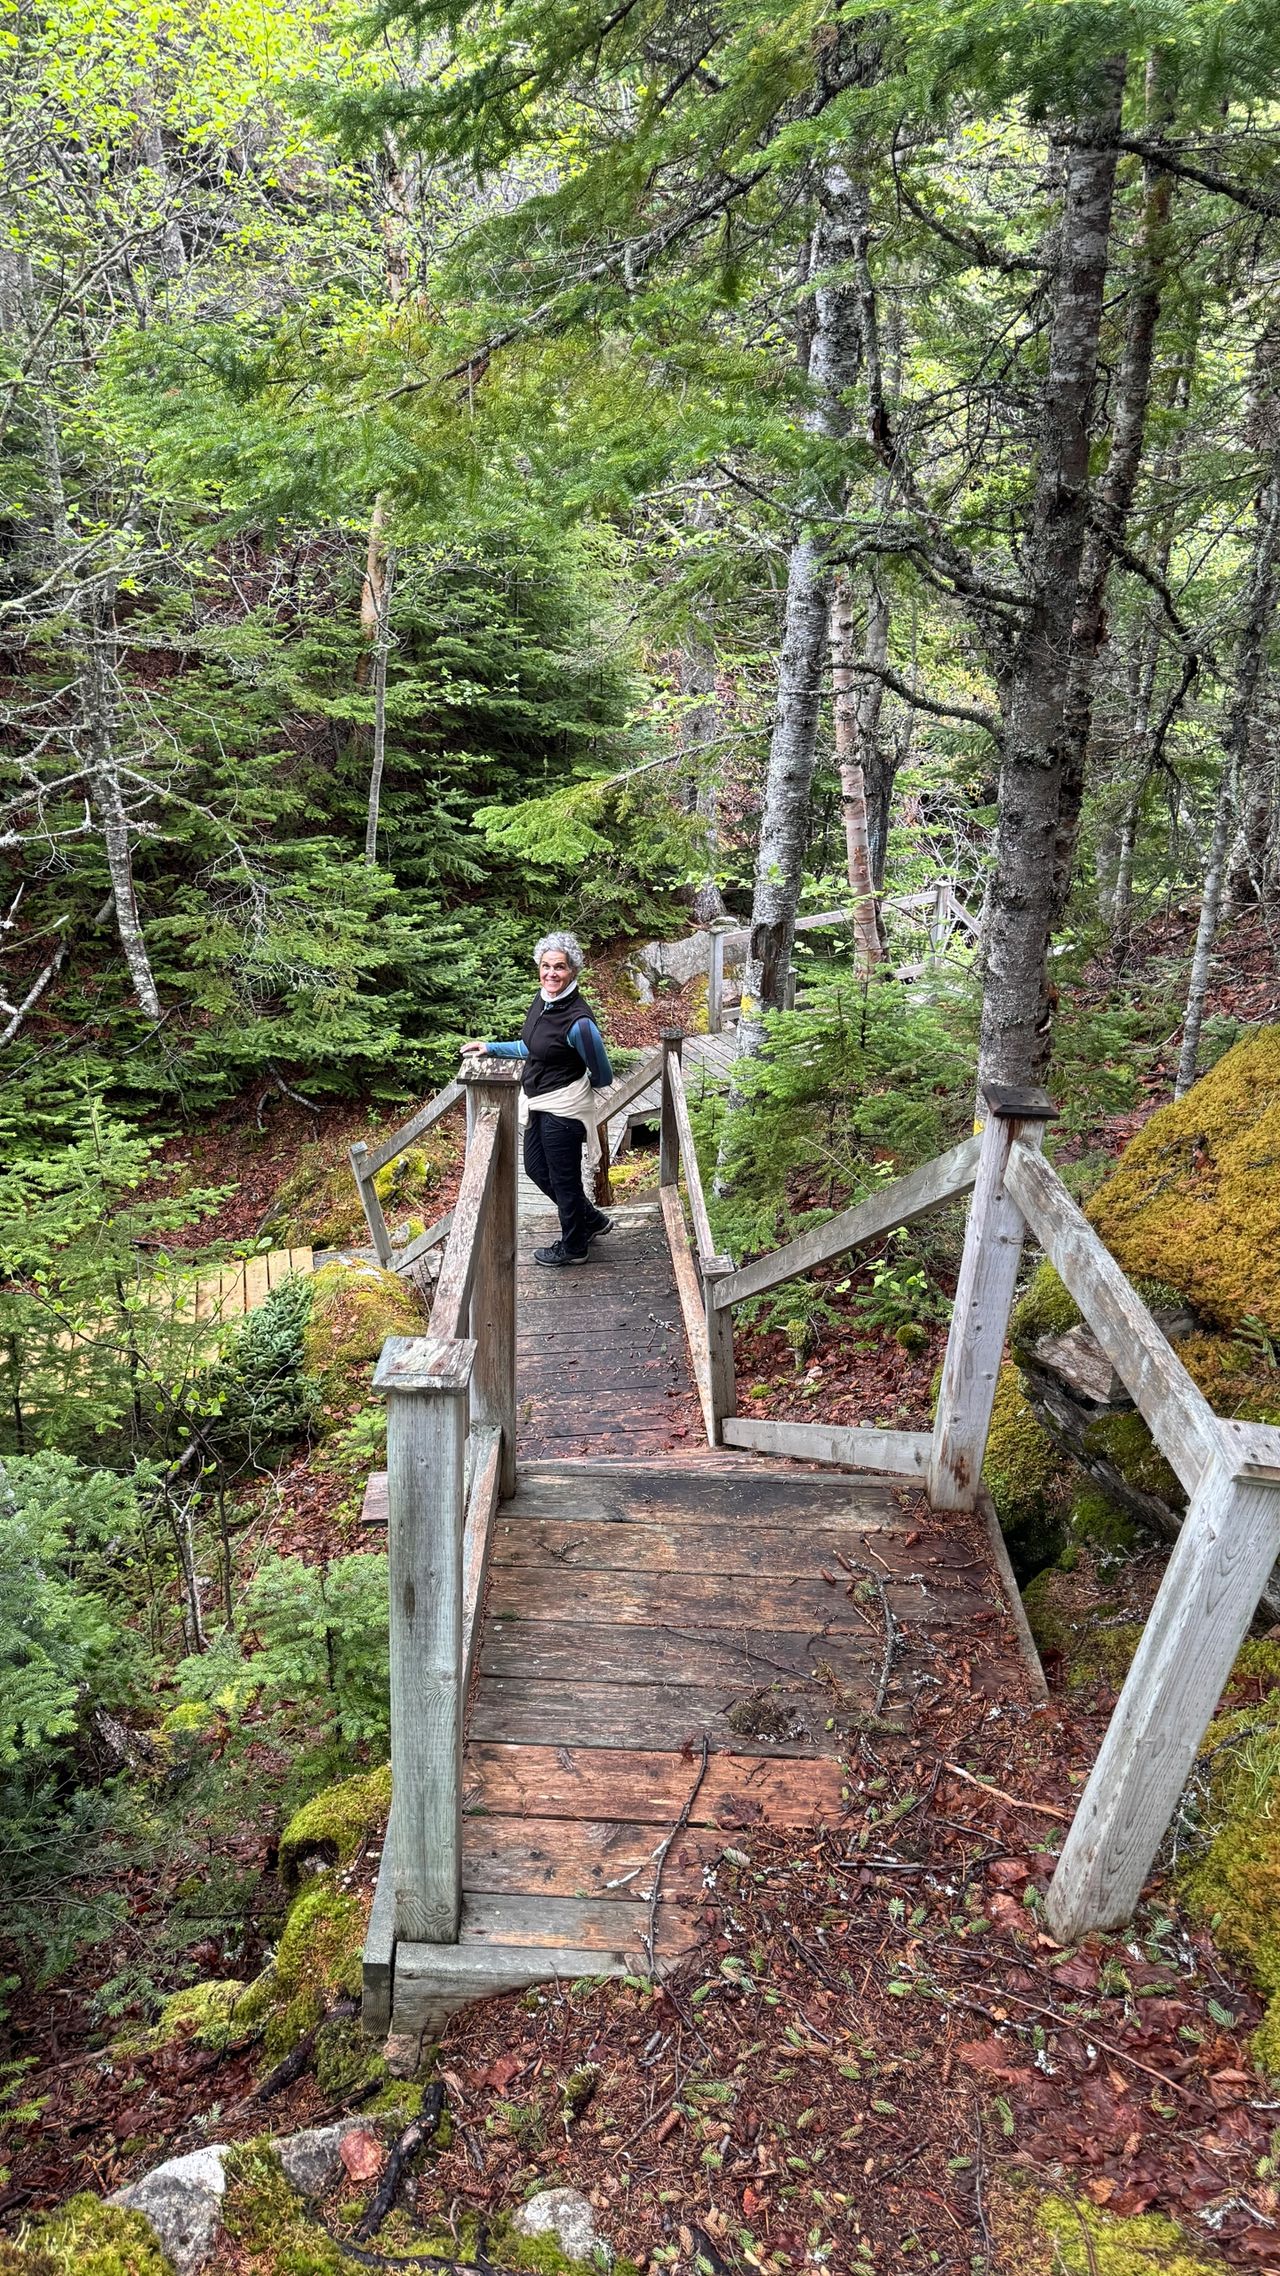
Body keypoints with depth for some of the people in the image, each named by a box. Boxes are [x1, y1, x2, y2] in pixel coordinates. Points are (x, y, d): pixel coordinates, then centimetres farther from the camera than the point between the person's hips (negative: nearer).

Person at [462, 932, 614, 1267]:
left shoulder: (578, 1021, -27)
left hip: (562, 1109, -9)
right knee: (536, 1169, 23)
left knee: (563, 1178, 10)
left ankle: (574, 1247, 33)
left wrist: (576, 1085, 5)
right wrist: (491, 1048, 14)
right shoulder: (543, 999, -2)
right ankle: (593, 1221, 41)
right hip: (540, 1104, 9)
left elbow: (603, 1076, -14)